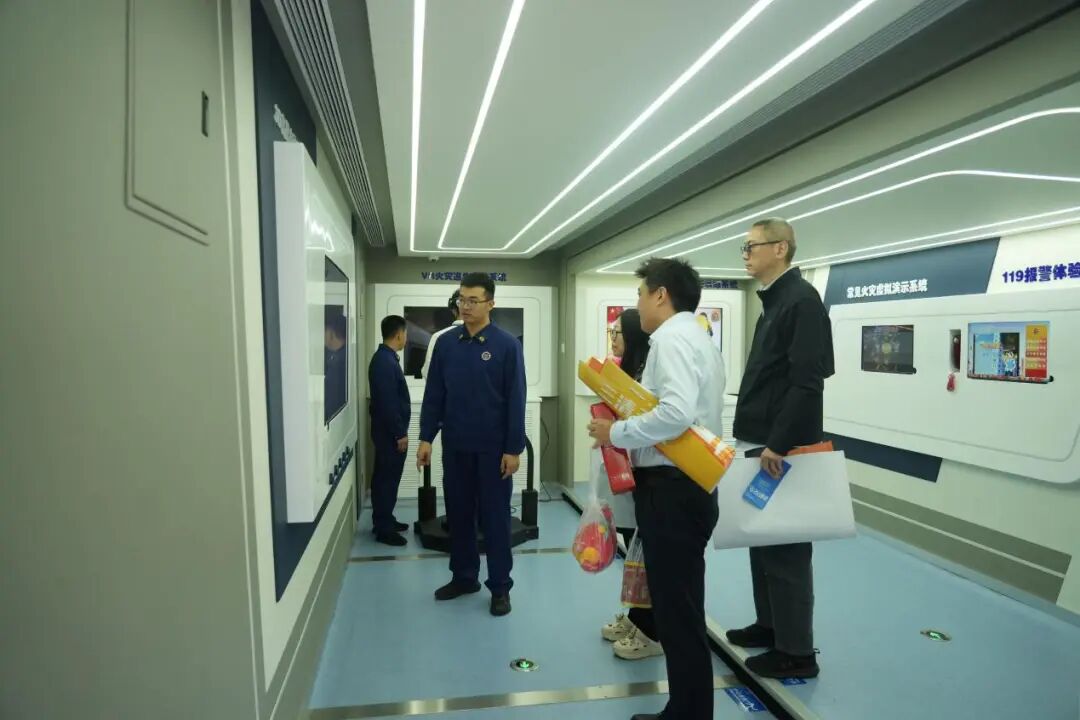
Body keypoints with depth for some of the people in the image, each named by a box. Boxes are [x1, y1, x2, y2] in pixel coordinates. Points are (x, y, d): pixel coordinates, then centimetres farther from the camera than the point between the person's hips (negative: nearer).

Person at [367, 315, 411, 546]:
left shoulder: (385, 357, 12)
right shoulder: (385, 361, -21)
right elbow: (388, 402, -24)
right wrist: (400, 434, -19)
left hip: (389, 431, 10)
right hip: (390, 432, -10)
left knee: (384, 478, 17)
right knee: (388, 479, -2)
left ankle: (384, 521, 28)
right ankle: (384, 529, 7)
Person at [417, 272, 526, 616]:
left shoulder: (506, 344, -7)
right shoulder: (445, 343, 3)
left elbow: (515, 400, -8)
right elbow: (433, 394, 6)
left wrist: (514, 448, -10)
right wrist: (426, 437, 1)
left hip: (493, 447, -4)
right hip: (455, 445, 4)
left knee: (495, 516, 7)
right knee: (458, 513, 14)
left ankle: (500, 586, 20)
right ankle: (463, 576, 31)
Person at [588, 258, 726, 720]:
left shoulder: (672, 338, -15)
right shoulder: (698, 338, 17)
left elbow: (677, 413, -30)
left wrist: (617, 432, -18)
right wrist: (630, 424, 10)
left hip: (671, 490, -11)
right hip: (686, 486, 11)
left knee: (678, 614, 3)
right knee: (681, 609, 21)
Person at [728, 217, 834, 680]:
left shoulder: (802, 300, -14)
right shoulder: (774, 302, 16)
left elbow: (806, 382, -23)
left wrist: (779, 444, -24)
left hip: (784, 448, -10)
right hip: (763, 443, 10)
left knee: (786, 547, 1)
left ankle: (797, 652, 15)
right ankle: (769, 624, 33)